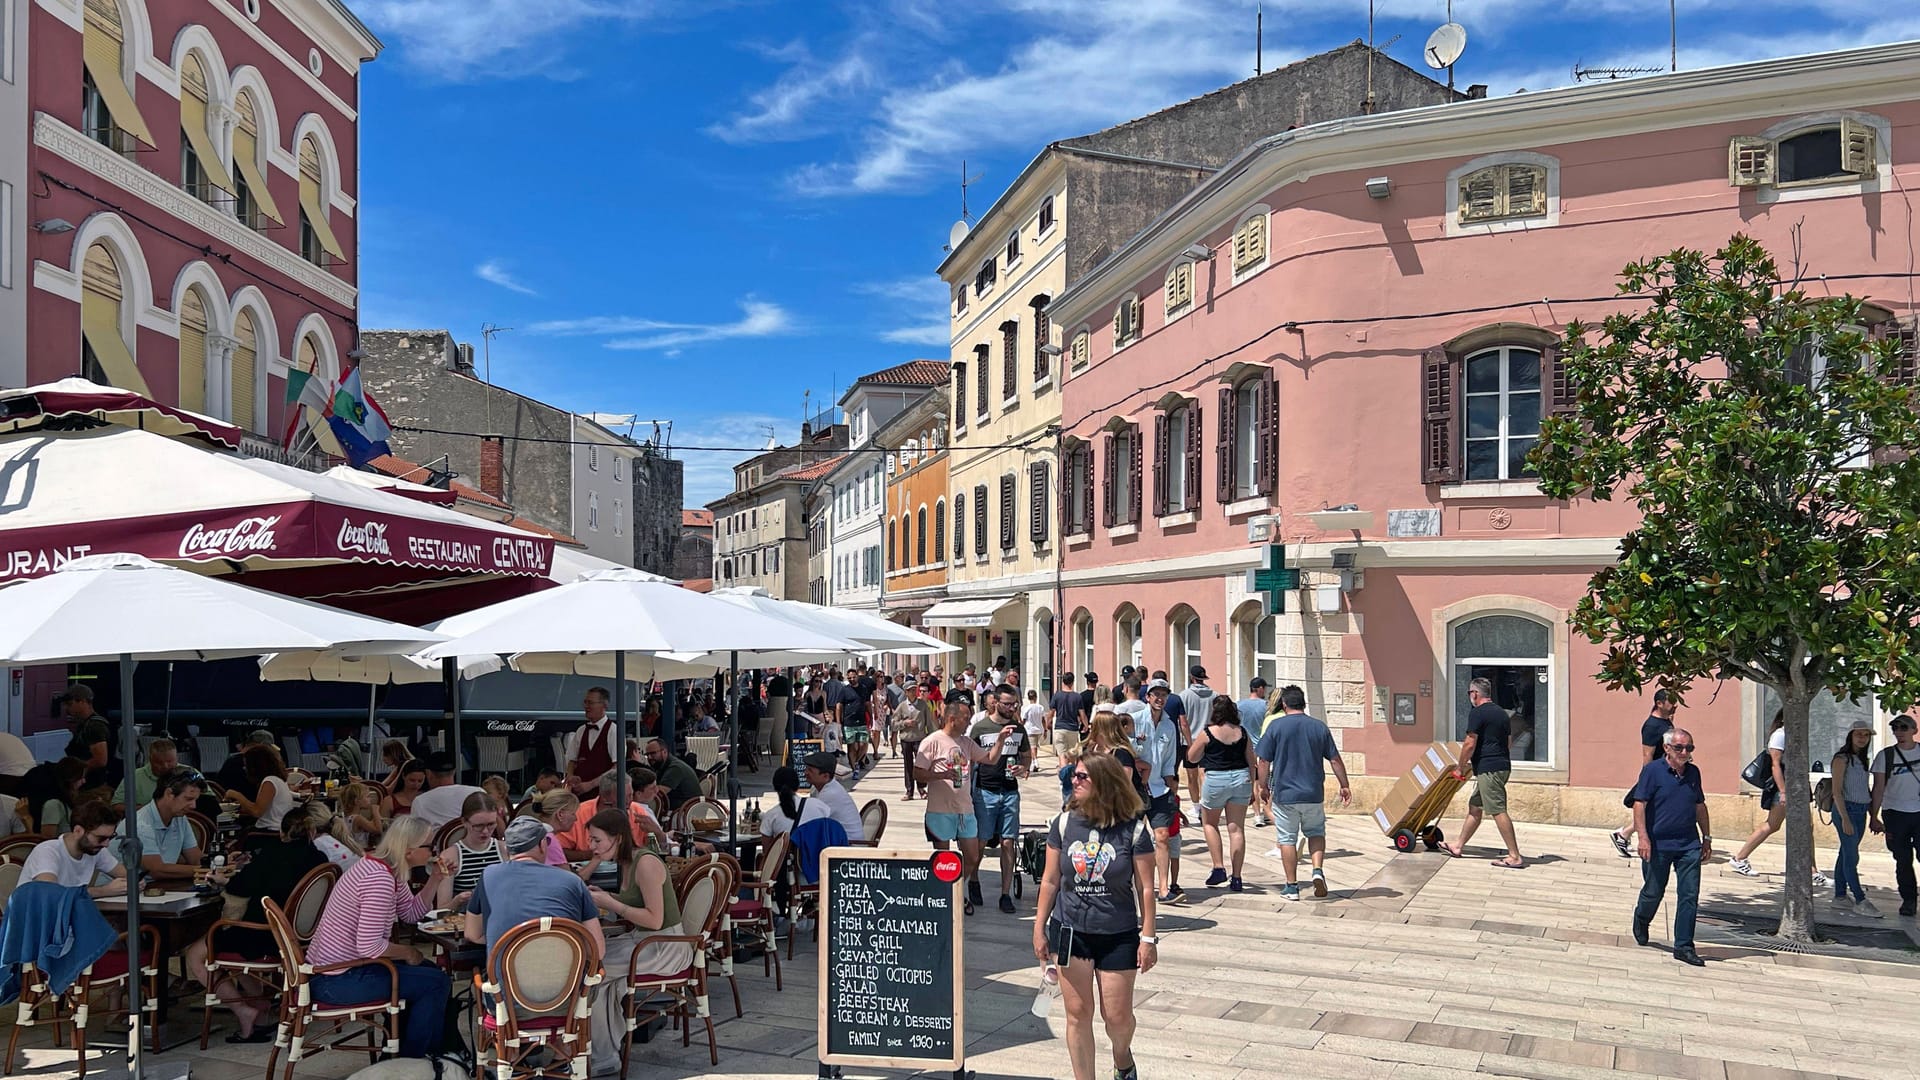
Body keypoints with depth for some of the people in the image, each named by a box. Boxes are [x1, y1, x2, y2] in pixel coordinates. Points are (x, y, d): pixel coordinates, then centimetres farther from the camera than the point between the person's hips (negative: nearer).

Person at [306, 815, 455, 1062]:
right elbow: (369, 946, -29)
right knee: (437, 983, -7)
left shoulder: (386, 869, 6)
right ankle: (410, 1061, 10)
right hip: (337, 981, -11)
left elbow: (412, 913, 15)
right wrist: (407, 952, -12)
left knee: (430, 972, 19)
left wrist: (436, 878, 2)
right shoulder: (380, 879, -26)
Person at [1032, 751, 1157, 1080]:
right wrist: (1039, 929, 4)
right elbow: (1050, 881, 3)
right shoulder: (1064, 823, -3)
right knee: (1078, 1013, 6)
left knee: (1117, 1016, 7)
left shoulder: (1133, 829, -11)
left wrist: (1148, 937, -8)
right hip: (1069, 932, 2)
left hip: (1118, 936, -2)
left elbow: (1145, 888, -7)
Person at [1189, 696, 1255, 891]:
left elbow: (1191, 757, 3)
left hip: (1215, 780, -3)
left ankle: (1218, 868, 7)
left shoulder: (1207, 733, -8)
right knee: (1237, 828, 5)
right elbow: (1251, 761, 7)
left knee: (1209, 823, 17)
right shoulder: (1242, 732, 2)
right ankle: (1236, 878, 6)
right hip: (1241, 779, 3)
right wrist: (1252, 787, 16)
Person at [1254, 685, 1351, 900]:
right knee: (1316, 833, 20)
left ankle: (1291, 887, 9)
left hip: (1284, 794, -2)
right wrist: (1344, 786, 15)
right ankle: (1318, 870, -2)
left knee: (1287, 839, 7)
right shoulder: (1319, 726, 2)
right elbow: (1335, 760, 5)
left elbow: (1264, 761, -5)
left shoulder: (1276, 726, -5)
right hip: (1313, 794, 2)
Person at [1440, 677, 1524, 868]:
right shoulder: (1501, 713, 17)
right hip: (1502, 765, 10)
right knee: (1475, 806, 16)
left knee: (1498, 811, -9)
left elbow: (1470, 744, -14)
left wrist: (1460, 767, -1)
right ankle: (1458, 846, 24)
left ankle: (1515, 857, -9)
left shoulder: (1477, 713, -11)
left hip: (1488, 768, -10)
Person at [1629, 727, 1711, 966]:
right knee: (1654, 892, 8)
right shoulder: (1652, 770, -8)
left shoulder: (1693, 772, 9)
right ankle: (1641, 920, 39)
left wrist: (1707, 838, 18)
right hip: (1657, 844, -4)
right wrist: (1643, 838, -20)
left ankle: (1683, 946, 5)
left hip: (1689, 845, 4)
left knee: (1689, 895, -1)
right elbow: (1639, 805, -12)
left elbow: (1700, 806, 19)